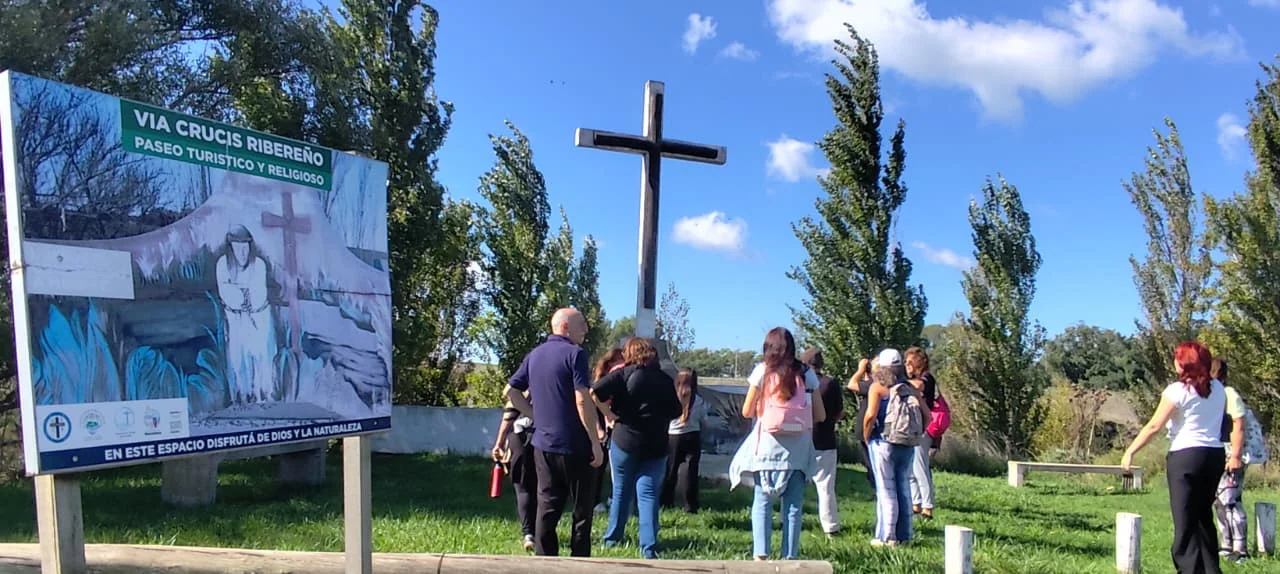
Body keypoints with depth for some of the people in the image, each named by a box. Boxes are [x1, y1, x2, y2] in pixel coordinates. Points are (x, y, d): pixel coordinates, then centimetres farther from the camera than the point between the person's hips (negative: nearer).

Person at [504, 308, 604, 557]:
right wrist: (596, 443, -14)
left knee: (547, 508, 11)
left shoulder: (534, 355, 11)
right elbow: (583, 401, -19)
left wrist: (536, 414, 14)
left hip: (543, 445, 6)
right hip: (575, 446, -6)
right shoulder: (574, 353, -12)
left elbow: (511, 391, 14)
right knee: (582, 510, 6)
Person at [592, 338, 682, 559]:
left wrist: (609, 413, 0)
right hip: (656, 446, 1)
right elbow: (676, 412, 11)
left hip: (625, 441, -1)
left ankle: (612, 539, 25)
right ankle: (649, 547, -8)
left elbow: (595, 394, -15)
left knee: (621, 492, 14)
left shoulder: (623, 374, -3)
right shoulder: (666, 380, 6)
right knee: (648, 495, 1)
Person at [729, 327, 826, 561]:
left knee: (762, 502, 4)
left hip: (768, 445, -1)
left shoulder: (762, 371, 0)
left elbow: (747, 411, 0)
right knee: (794, 504, 6)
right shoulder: (806, 373, 5)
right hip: (798, 448, 2)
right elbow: (820, 415, 5)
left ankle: (760, 555, -3)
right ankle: (790, 556, 6)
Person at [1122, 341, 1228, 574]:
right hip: (1215, 456, 7)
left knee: (1185, 521, -3)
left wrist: (1130, 451, -6)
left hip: (1186, 456, -7)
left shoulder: (1178, 390, -11)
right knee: (1204, 516, 19)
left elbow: (1153, 426, -12)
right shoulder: (1218, 388, 7)